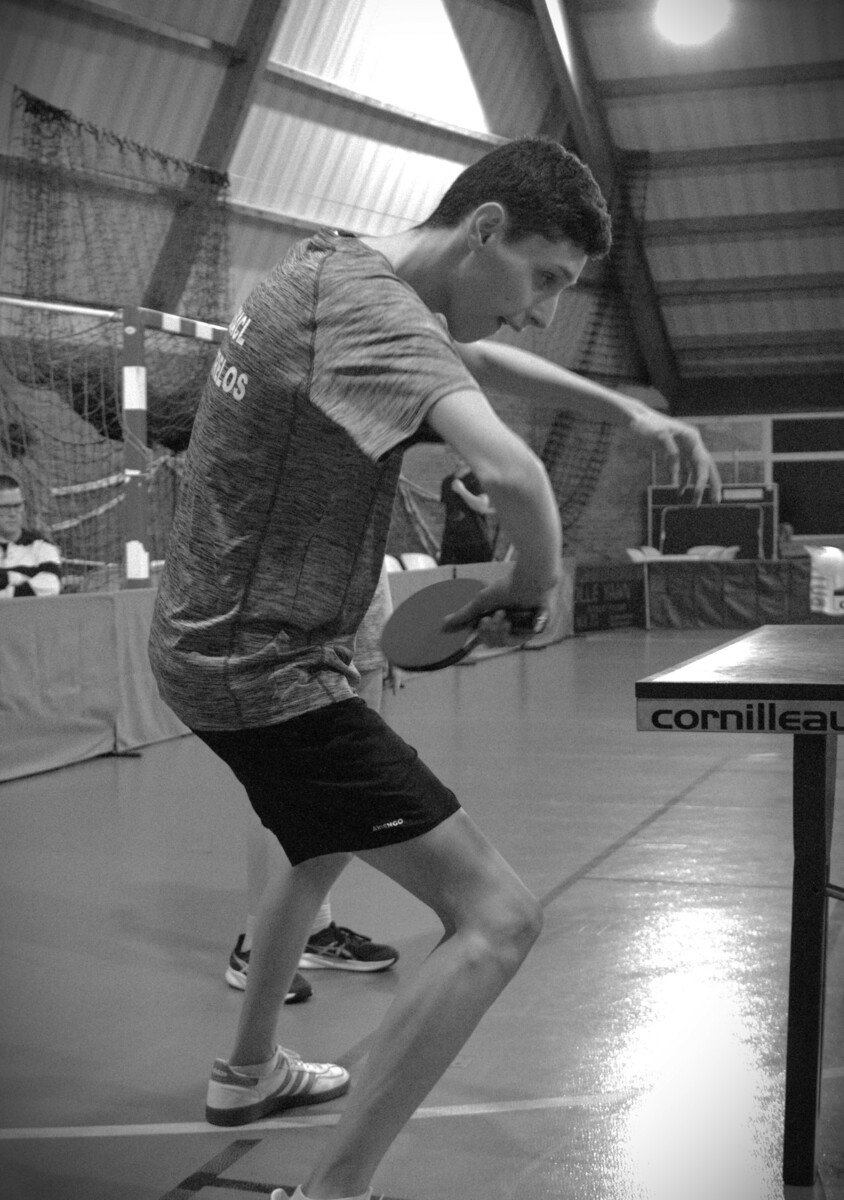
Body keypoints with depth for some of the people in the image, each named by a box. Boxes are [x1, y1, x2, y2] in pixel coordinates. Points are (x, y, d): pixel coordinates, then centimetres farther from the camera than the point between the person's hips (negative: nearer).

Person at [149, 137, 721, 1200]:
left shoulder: (333, 264, 6)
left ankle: (247, 1071, 52)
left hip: (216, 643, 11)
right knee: (496, 918, -13)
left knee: (327, 845, 35)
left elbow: (473, 357, 23)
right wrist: (535, 582, -18)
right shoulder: (374, 309, -24)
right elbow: (510, 471, -39)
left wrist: (627, 411, 13)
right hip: (266, 668, -10)